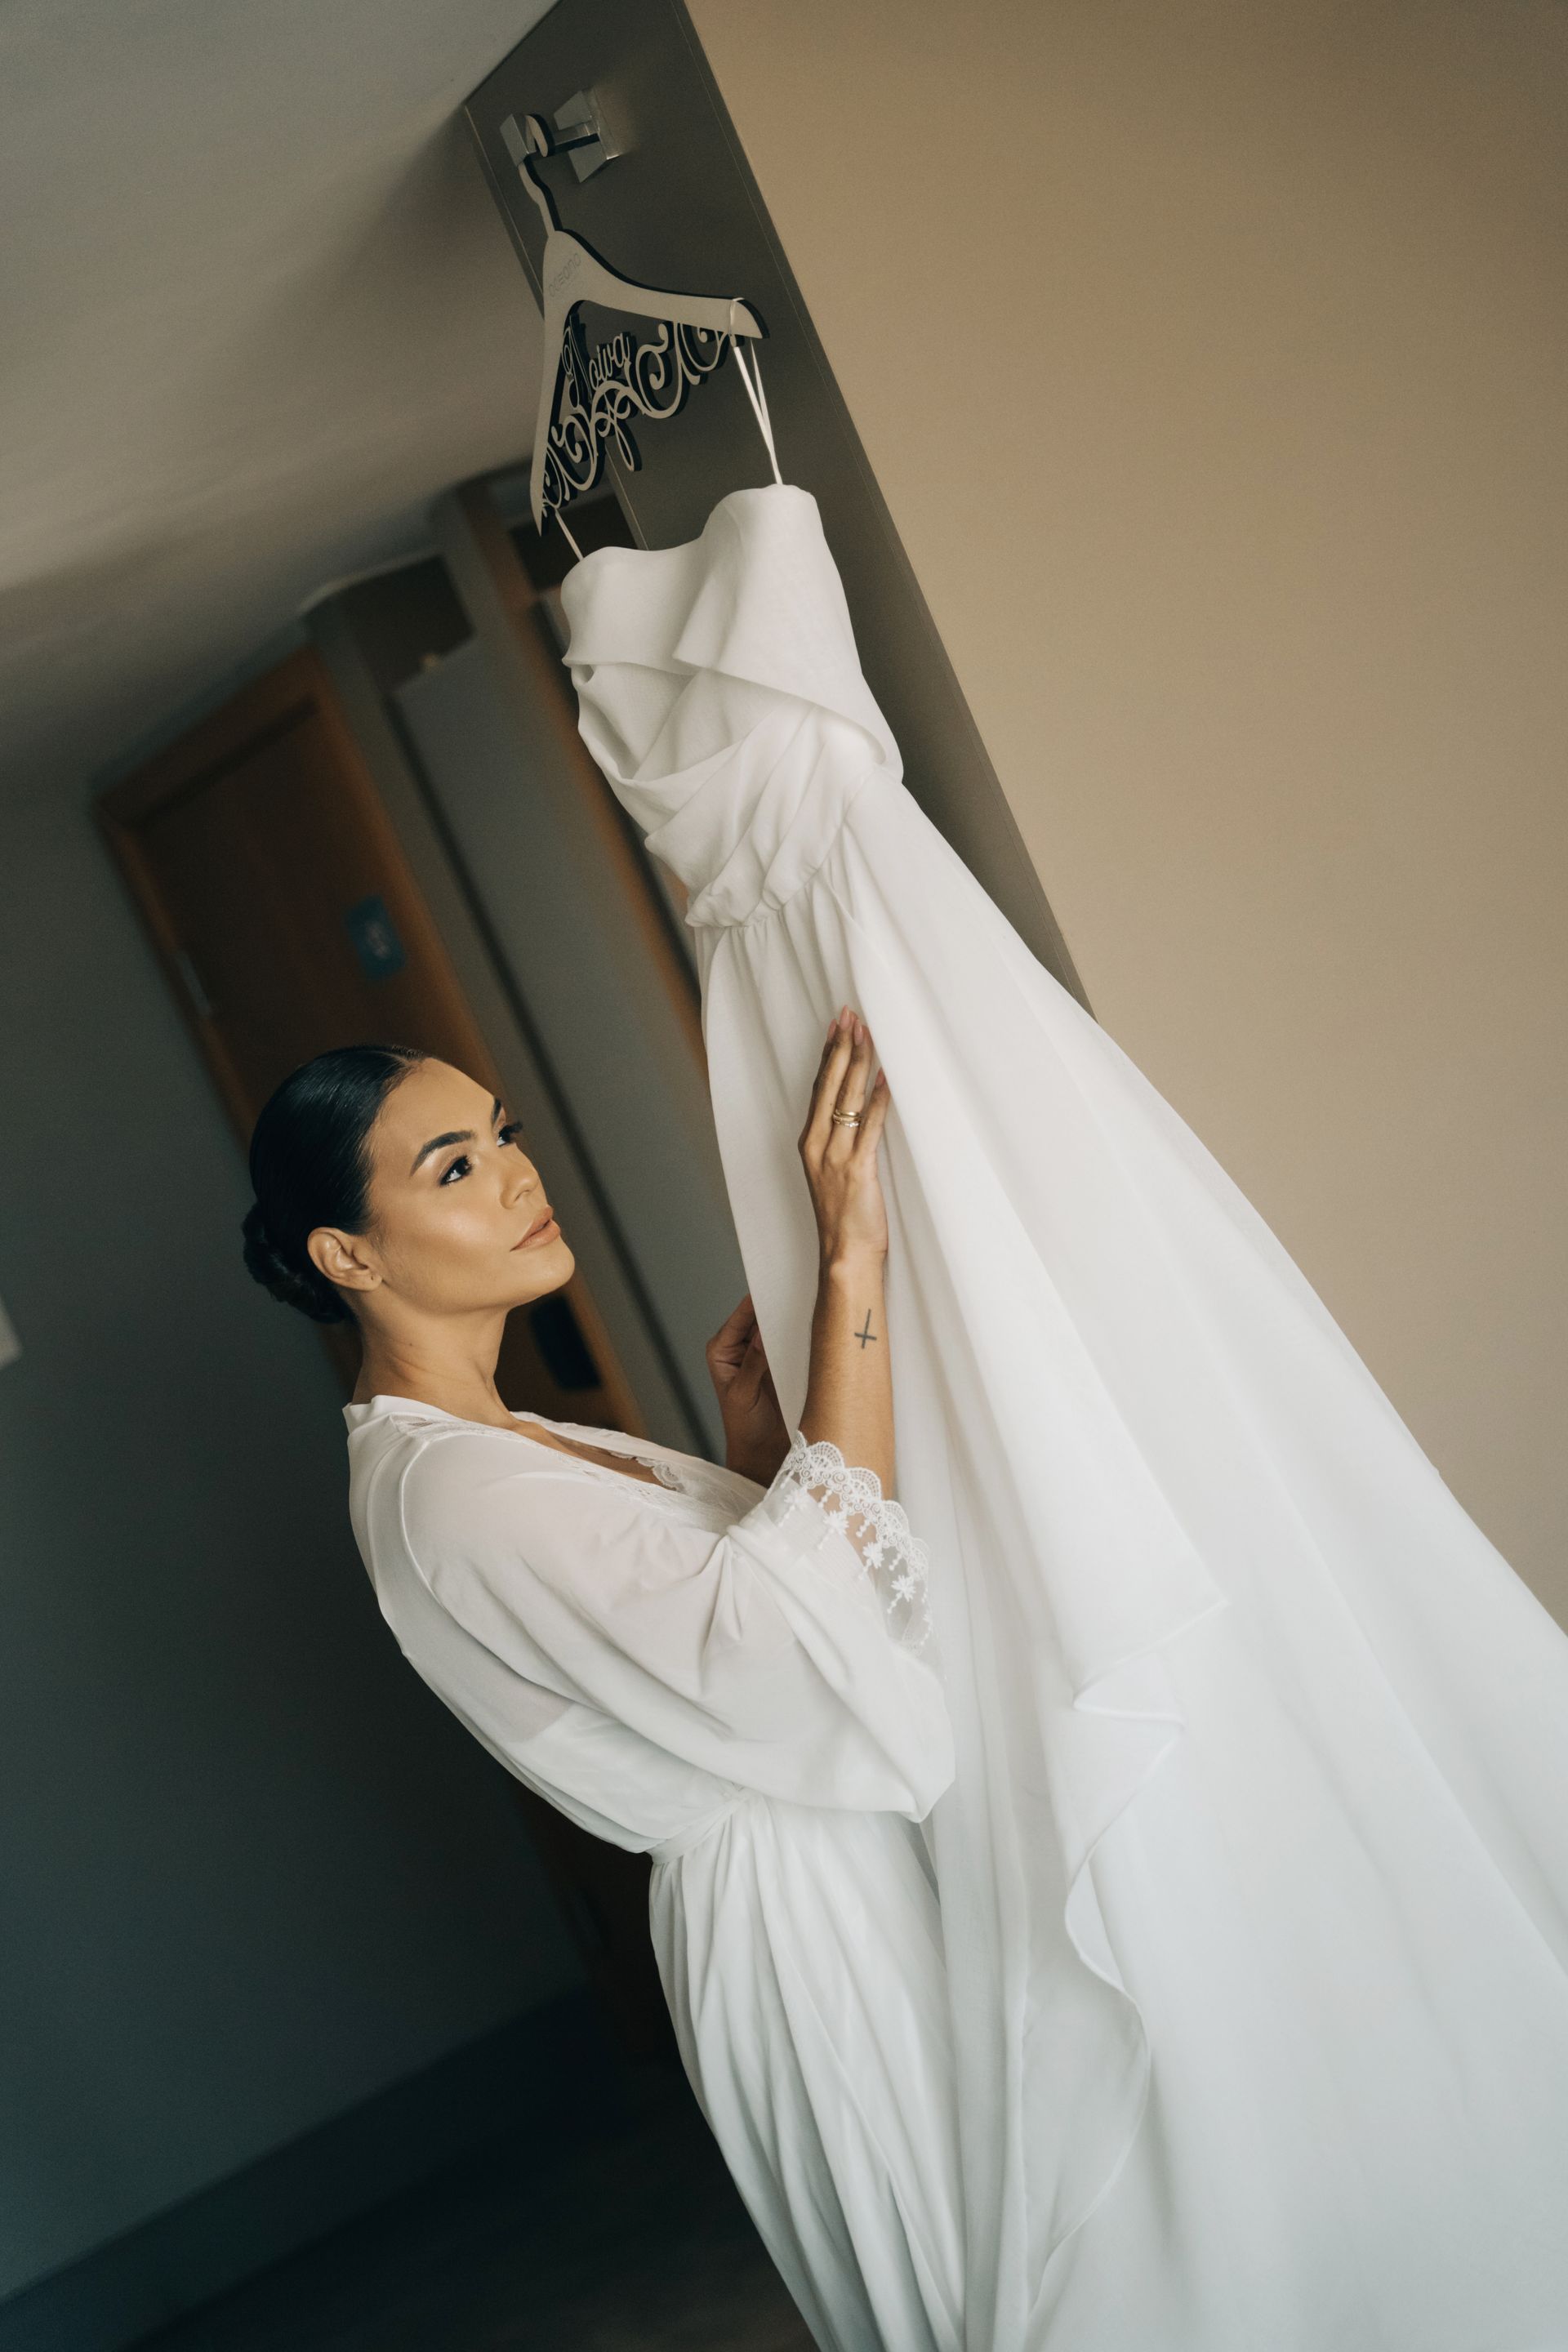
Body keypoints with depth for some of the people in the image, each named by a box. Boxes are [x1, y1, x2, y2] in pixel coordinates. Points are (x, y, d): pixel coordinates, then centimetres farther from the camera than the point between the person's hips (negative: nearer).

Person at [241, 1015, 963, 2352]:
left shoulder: (510, 1451, 9)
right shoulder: (441, 1491, -23)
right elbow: (806, 1635, -34)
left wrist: (751, 1440, 0)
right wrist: (851, 1270, -34)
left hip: (862, 1880, 9)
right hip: (802, 1930, -9)